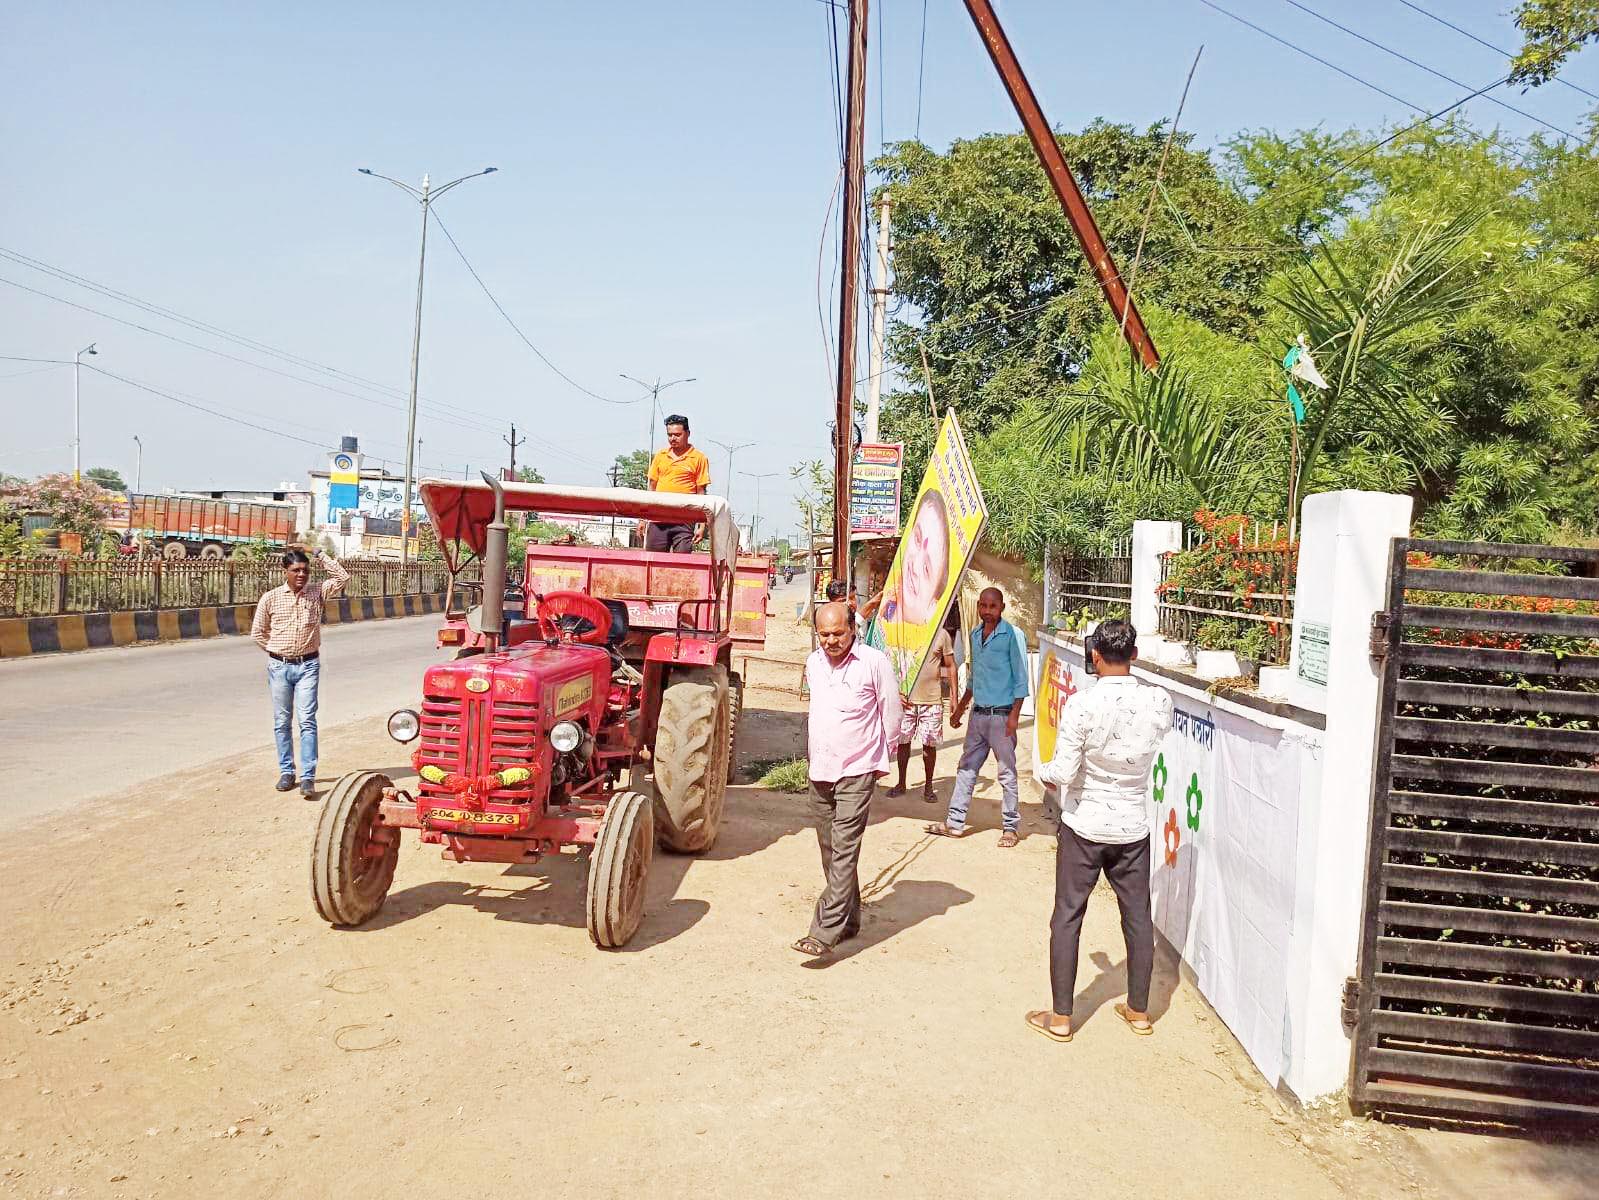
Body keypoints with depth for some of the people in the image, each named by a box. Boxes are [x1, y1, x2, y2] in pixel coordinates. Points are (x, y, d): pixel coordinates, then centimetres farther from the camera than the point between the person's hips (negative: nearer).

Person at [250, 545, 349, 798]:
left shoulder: (317, 592, 2)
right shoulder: (271, 598, 0)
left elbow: (342, 577, -10)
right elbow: (257, 632, 9)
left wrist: (319, 554, -7)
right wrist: (277, 650, 4)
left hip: (308, 666, -1)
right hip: (279, 666, 1)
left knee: (307, 721, -8)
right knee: (282, 722, 9)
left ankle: (308, 777, -9)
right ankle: (286, 772, 21)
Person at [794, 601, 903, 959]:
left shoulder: (874, 662, -10)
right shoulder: (814, 662, 8)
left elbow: (891, 711, 0)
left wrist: (881, 755, 8)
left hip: (857, 773, -6)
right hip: (819, 771, 6)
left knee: (844, 852, -10)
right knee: (830, 852, 12)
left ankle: (825, 933, -12)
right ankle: (849, 919, 26)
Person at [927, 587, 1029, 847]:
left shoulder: (1013, 635, -10)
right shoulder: (975, 635, 10)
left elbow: (1021, 677, -10)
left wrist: (1014, 715, -16)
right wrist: (960, 708, 21)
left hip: (1002, 715, -7)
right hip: (978, 714, 7)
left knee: (1007, 773, 1)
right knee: (966, 768, 9)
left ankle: (1011, 827, 11)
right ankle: (955, 822, 16)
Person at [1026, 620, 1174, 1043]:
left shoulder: (1081, 705, -20)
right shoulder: (1159, 701, -9)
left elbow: (1063, 773, -19)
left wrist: (1041, 771, 2)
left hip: (1084, 826, -3)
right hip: (1133, 828, 4)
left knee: (1067, 918, 8)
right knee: (1138, 918, 17)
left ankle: (1060, 1018, 17)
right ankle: (1138, 1012, 31)